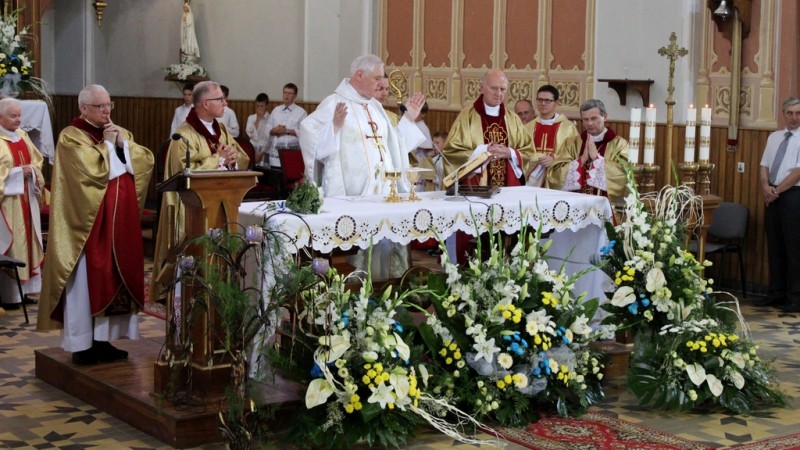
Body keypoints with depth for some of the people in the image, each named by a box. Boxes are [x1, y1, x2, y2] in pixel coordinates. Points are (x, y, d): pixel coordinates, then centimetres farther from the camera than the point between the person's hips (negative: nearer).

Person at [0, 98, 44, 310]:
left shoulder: (22, 136, 11)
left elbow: (37, 160, 16)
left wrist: (32, 171, -4)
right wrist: (18, 172, -19)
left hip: (26, 198, 8)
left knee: (26, 239, 10)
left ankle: (24, 289, 17)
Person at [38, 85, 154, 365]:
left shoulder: (120, 132, 15)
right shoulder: (71, 137, -7)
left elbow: (146, 161, 4)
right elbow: (93, 171, -20)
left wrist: (123, 142, -8)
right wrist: (107, 144, -9)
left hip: (120, 219, 7)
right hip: (89, 221, -7)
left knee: (115, 277, 8)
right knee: (88, 280, -4)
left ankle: (104, 338, 15)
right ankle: (83, 344, 2)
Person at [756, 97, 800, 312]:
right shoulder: (774, 137, 14)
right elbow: (764, 166, 11)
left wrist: (777, 190, -13)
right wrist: (766, 187, -6)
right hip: (772, 196, 6)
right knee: (774, 246, 9)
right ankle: (776, 293, 16)